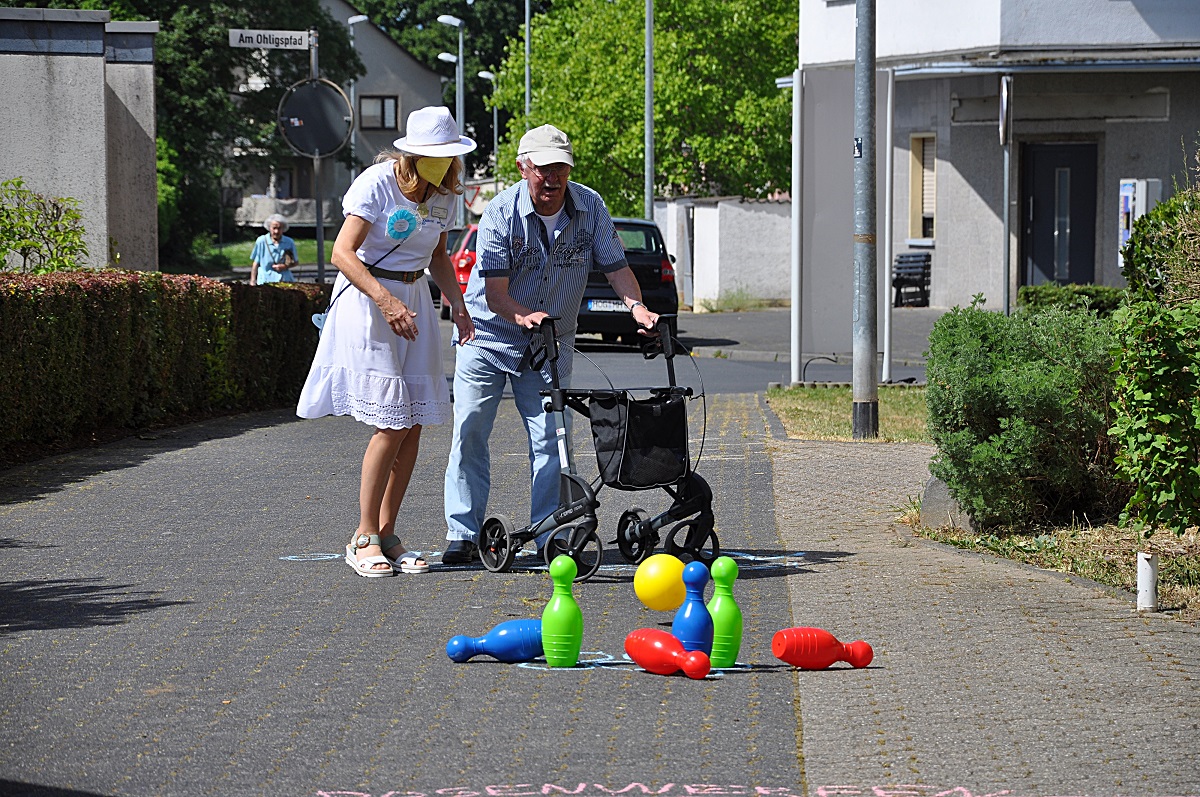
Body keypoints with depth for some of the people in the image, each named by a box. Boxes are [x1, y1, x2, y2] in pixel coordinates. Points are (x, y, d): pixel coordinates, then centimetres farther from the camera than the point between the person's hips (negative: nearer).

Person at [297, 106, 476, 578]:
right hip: (367, 297, -7)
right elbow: (342, 252, -19)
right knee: (391, 423, -13)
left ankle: (387, 534, 10)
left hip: (414, 300, 7)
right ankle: (364, 538, -3)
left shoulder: (444, 194, 6)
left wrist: (457, 305, 6)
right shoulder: (377, 183, -15)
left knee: (413, 423, 2)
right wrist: (385, 299, -30)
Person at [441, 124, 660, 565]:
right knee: (470, 432, -5)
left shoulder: (591, 208, -10)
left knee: (550, 438, -4)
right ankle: (464, 534, 2)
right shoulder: (500, 213, -19)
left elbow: (615, 265, -6)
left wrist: (636, 306, -26)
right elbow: (495, 293, -22)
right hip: (489, 335, -2)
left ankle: (551, 537, 1)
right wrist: (524, 316, -43)